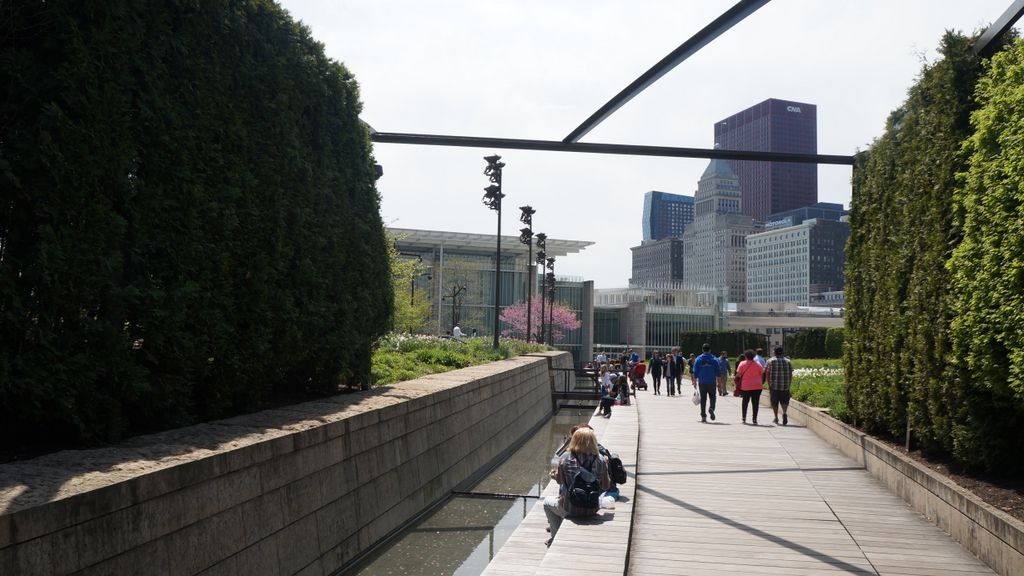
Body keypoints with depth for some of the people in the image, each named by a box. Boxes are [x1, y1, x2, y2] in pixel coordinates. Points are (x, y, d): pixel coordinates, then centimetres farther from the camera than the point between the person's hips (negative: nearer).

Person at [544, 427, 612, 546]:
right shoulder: (600, 461, -10)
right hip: (592, 509, 3)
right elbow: (606, 487, -1)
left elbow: (559, 480, 3)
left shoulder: (565, 458, -13)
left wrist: (555, 474, 25)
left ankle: (556, 538, 30)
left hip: (571, 509, -3)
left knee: (547, 502, 29)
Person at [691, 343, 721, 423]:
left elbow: (695, 372, 1)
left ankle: (703, 416, 4)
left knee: (703, 399, 6)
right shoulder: (714, 359, 1)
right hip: (712, 382, -1)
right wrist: (718, 382, 5)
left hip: (702, 382, 1)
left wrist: (695, 382, 7)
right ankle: (711, 408, -18)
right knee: (713, 397, 11)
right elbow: (717, 372, 0)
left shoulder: (698, 359, 1)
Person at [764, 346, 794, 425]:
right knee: (784, 401, 7)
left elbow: (767, 374, -4)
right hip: (785, 386, 1)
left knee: (774, 402, 10)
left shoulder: (770, 361, 1)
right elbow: (790, 375, 5)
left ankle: (776, 418, 15)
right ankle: (784, 413, -19)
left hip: (774, 386, -1)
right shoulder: (788, 361, 7)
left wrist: (769, 385, -2)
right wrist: (789, 385, 9)